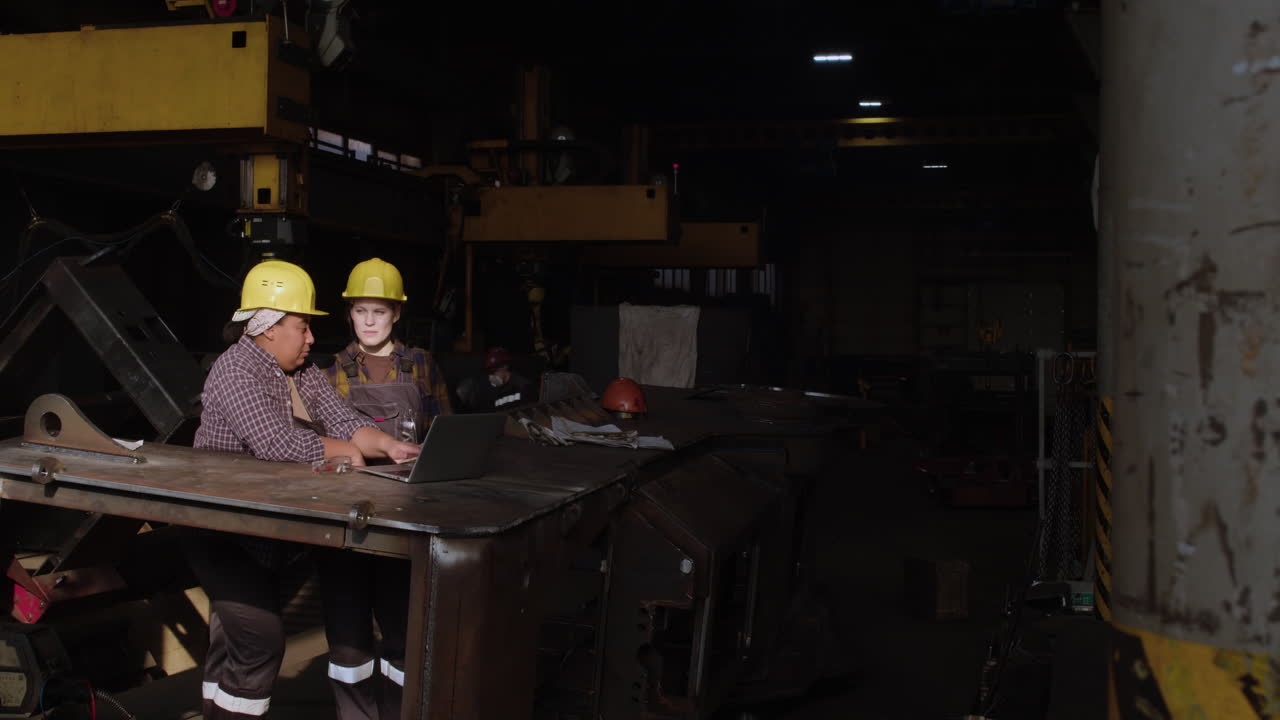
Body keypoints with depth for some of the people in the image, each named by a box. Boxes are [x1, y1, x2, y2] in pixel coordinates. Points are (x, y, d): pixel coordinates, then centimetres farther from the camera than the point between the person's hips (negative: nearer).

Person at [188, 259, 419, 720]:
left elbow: (342, 420, -1)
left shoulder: (305, 373, 8)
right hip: (223, 533, -9)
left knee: (232, 639, 17)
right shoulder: (237, 371, -19)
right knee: (260, 638, -14)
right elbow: (277, 444, -31)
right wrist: (344, 452, -19)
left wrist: (386, 445, -19)